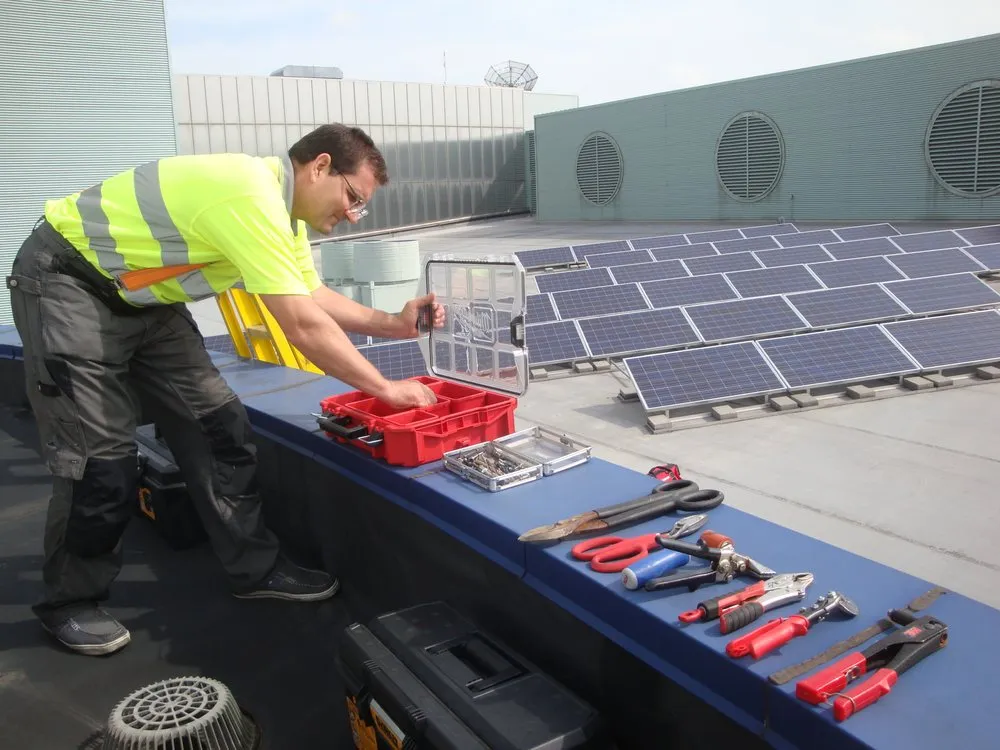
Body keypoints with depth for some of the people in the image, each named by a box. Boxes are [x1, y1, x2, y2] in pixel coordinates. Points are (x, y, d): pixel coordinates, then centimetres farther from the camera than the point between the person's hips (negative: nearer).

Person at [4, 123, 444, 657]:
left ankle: (255, 567, 13)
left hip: (139, 292, 9)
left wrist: (393, 324, -8)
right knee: (100, 455, -9)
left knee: (216, 424, 3)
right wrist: (386, 388, -25)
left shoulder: (281, 210, 1)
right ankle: (69, 601, 14)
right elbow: (303, 326, -34)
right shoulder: (253, 198, -31)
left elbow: (316, 298, 6)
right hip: (66, 280, -9)